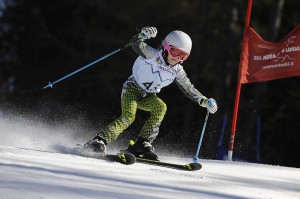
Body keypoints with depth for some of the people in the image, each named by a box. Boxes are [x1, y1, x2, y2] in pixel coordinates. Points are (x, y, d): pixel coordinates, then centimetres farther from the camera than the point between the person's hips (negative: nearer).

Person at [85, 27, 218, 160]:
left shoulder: (177, 71, -3)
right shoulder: (153, 55, -19)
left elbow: (188, 89, 6)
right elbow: (137, 46, -34)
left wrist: (204, 101, -3)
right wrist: (142, 35, -56)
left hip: (148, 97, 5)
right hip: (132, 88, -5)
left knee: (161, 107, -27)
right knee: (129, 116, -29)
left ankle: (142, 144, -28)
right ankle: (100, 140, -30)